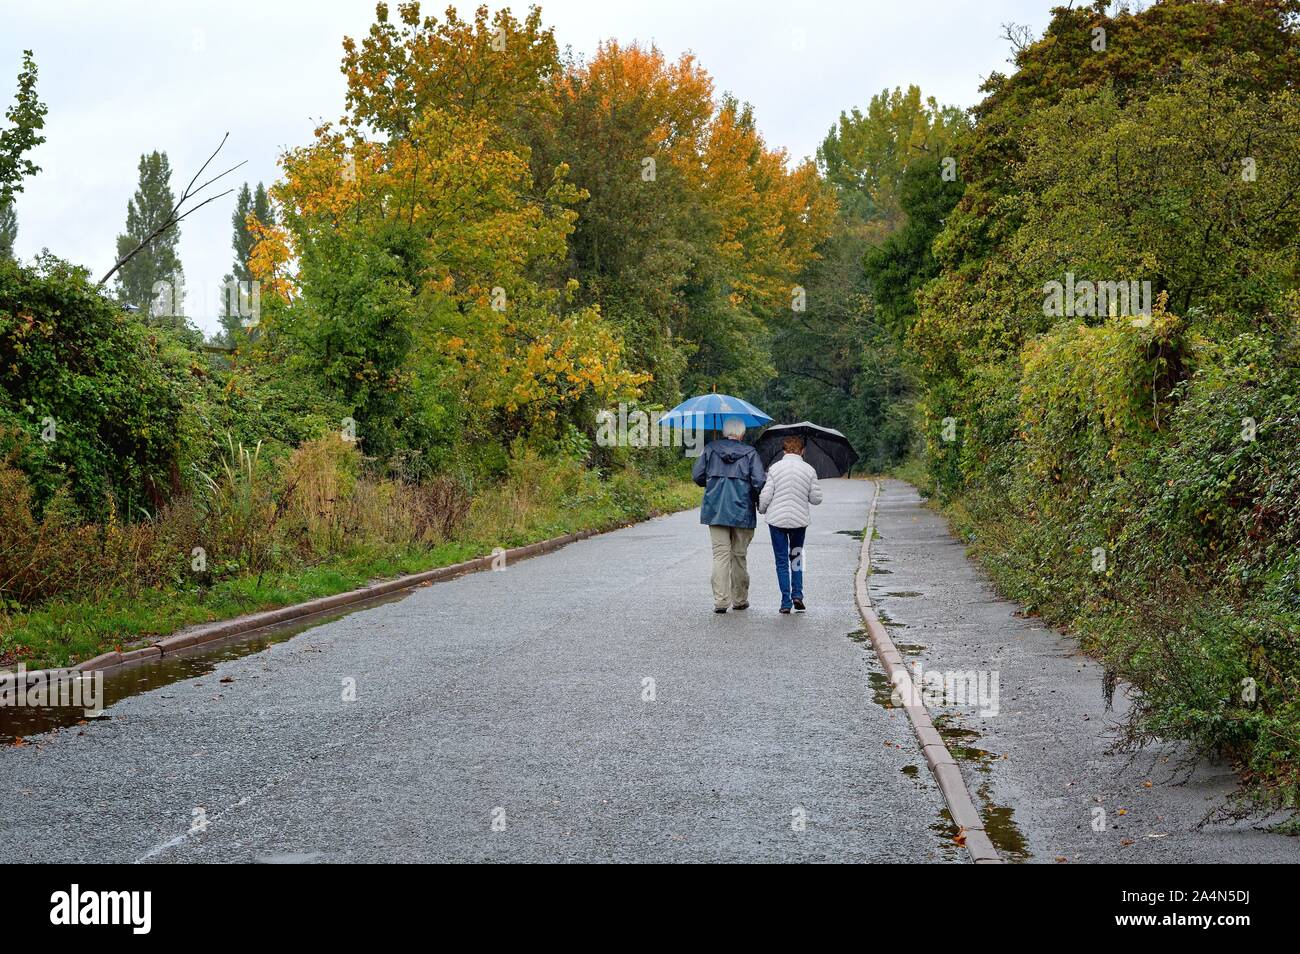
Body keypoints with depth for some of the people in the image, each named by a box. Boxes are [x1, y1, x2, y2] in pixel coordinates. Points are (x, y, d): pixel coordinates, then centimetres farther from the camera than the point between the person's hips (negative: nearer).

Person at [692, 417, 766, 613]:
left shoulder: (710, 449, 4)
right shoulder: (750, 453, -1)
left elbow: (697, 475, 2)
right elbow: (760, 481, -10)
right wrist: (758, 501, 7)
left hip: (715, 510, 1)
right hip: (742, 511, -1)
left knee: (720, 555, 1)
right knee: (739, 555, 10)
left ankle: (720, 601, -8)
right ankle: (739, 600, 18)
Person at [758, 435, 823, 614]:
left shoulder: (775, 468, -6)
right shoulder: (809, 470, -2)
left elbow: (765, 496, -8)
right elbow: (816, 499, 0)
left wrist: (761, 510, 12)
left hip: (777, 519, -1)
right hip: (800, 519, 1)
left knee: (782, 560, 4)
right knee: (796, 555, 20)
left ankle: (786, 602, 1)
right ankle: (797, 594, 7)